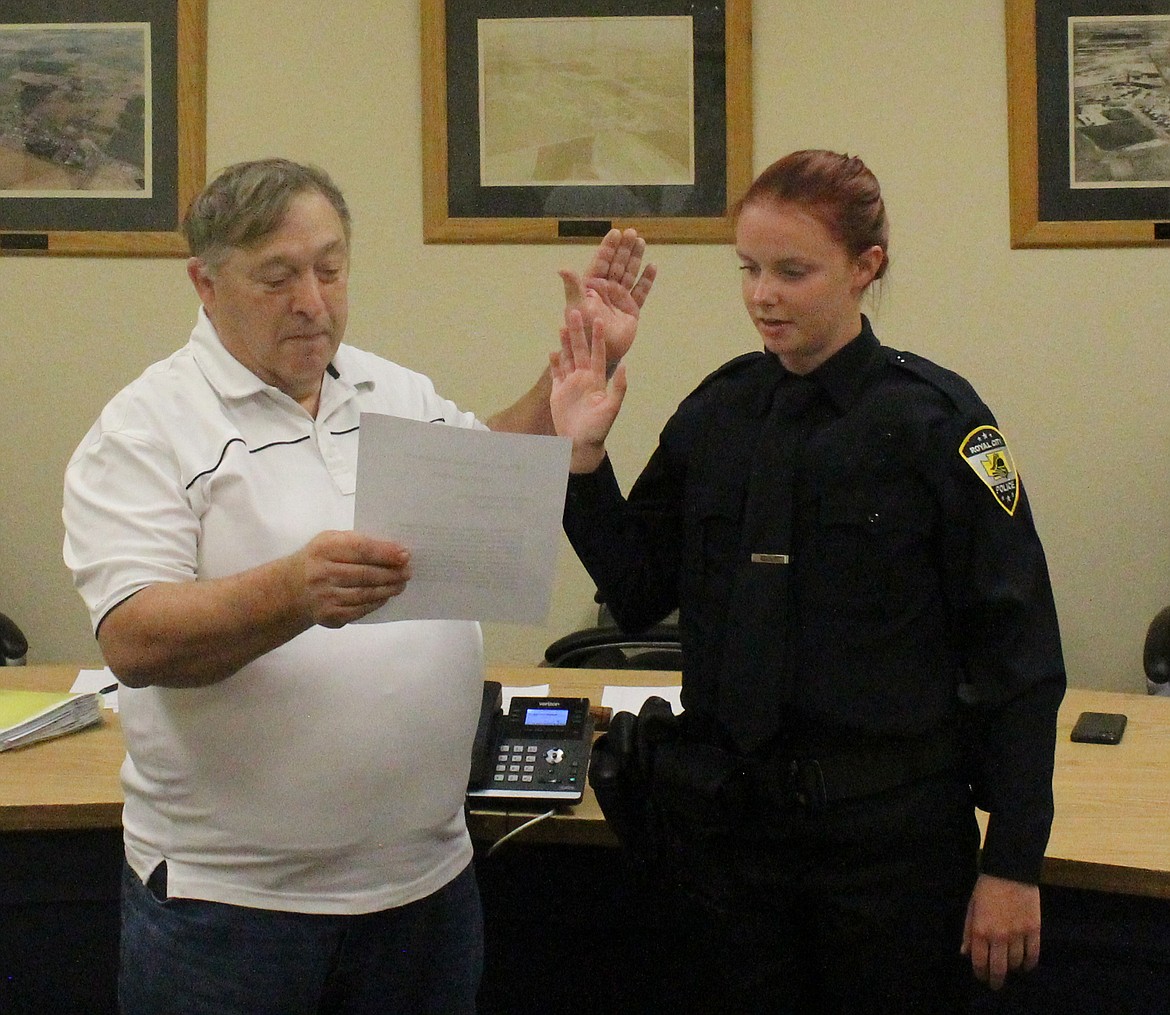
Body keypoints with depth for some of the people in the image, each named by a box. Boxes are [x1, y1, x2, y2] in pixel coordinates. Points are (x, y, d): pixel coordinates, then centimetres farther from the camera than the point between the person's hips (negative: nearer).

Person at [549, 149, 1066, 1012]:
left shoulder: (933, 418, -10)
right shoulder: (717, 412, 4)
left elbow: (1018, 653, -9)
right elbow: (639, 596, 10)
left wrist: (1014, 863, -10)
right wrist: (584, 459, -4)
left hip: (889, 823, -4)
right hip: (732, 813, 4)